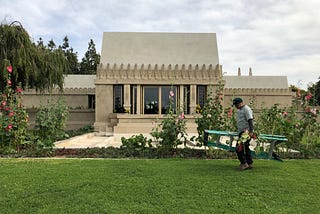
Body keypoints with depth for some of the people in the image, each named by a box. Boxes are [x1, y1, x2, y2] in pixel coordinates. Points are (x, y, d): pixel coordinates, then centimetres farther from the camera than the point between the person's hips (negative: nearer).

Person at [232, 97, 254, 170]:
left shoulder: (246, 109, -9)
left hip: (246, 132, -10)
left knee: (239, 148, -15)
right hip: (242, 132, 10)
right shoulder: (239, 110, 20)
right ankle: (250, 164, 21)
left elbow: (250, 120, -18)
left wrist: (251, 131, -25)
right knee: (245, 148, 13)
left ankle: (244, 164, -8)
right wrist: (239, 131, 21)